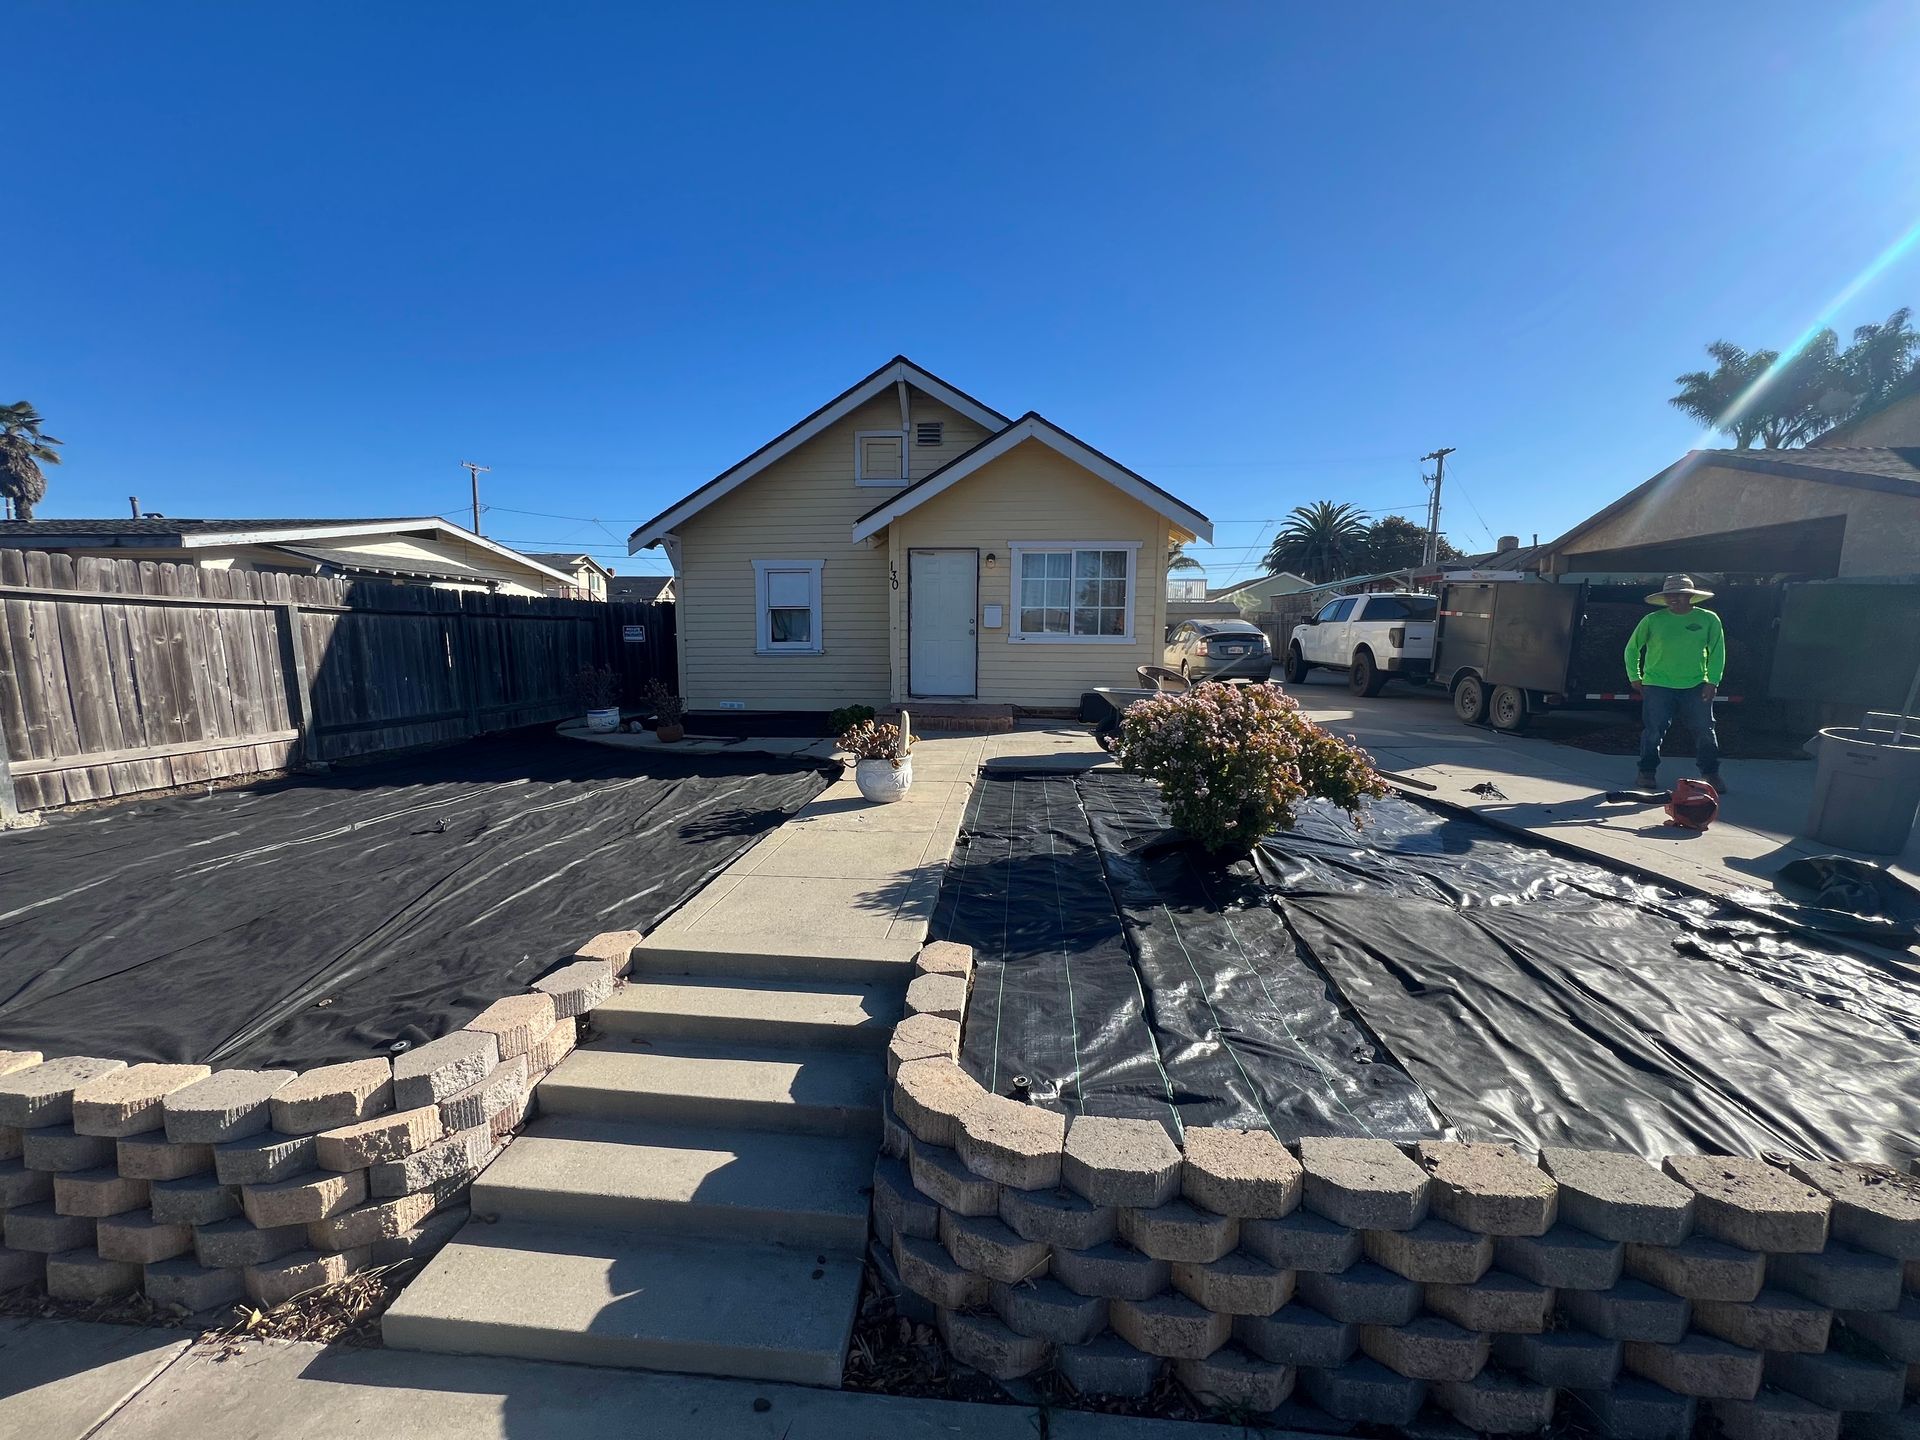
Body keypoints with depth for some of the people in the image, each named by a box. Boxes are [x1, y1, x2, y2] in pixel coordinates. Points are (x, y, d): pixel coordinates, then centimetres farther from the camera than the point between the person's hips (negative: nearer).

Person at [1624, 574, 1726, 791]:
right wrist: (1635, 677, 6)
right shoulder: (1653, 620, -2)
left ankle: (1711, 774, 20)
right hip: (1657, 686, -2)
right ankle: (1647, 772, 11)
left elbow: (1717, 652, 6)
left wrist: (1712, 682, -1)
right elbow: (1632, 648, 8)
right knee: (1654, 731, -1)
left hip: (1696, 686, 2)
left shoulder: (1708, 619, 2)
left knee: (1705, 731, 6)